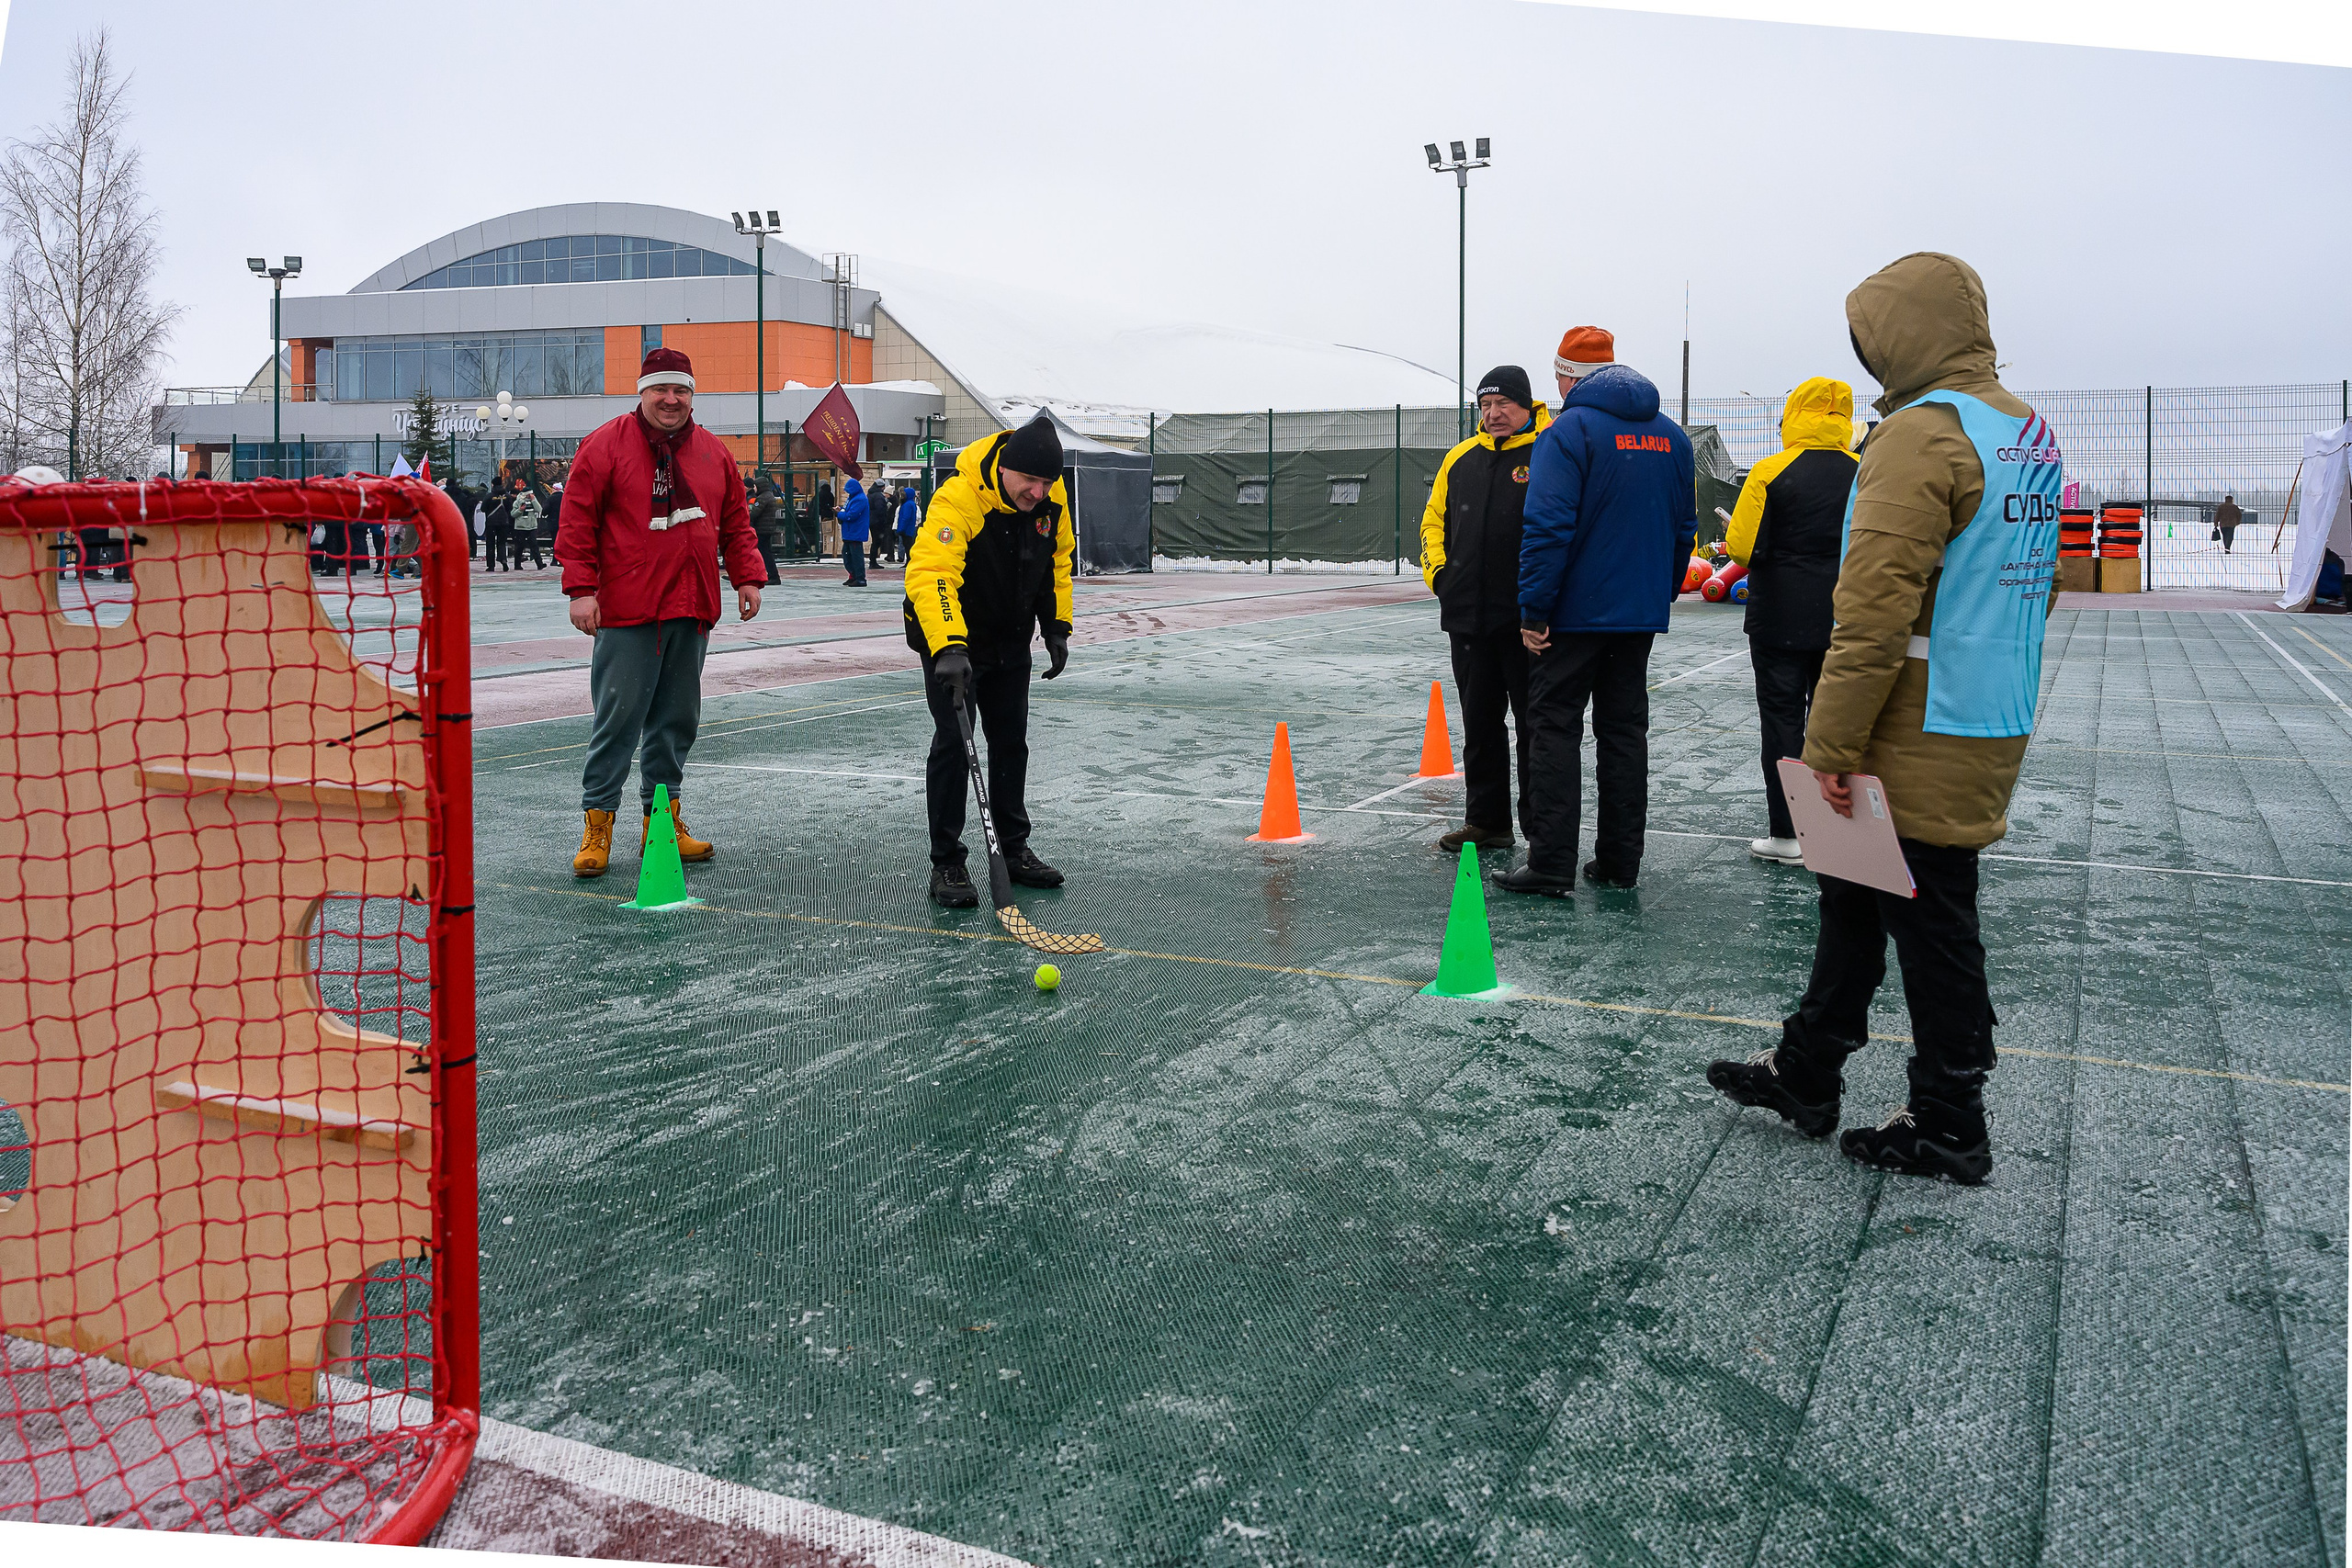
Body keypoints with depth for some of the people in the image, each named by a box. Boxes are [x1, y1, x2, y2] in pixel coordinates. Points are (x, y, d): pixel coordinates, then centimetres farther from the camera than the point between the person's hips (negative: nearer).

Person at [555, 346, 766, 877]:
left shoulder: (714, 453, 14)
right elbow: (577, 520, -4)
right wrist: (581, 587, -10)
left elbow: (735, 524, 19)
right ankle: (598, 823, 5)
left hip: (692, 612, 5)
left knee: (677, 718, 10)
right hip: (626, 613, -5)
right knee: (618, 718, -4)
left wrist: (747, 577, 8)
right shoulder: (606, 445, -1)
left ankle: (663, 818, 20)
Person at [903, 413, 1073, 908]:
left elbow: (1057, 559, 7)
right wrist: (948, 647, -56)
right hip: (949, 636, -6)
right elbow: (930, 575, -43)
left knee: (1011, 741, 13)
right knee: (953, 743, -9)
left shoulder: (1052, 496, -11)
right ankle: (946, 864, 0)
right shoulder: (958, 501, -32)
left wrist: (1056, 625, 3)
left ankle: (1013, 847, 27)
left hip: (1011, 639, 6)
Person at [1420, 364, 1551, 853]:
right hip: (1468, 615, 6)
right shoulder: (1461, 458, 14)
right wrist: (1437, 570, 7)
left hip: (1526, 618, -6)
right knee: (1479, 723, 12)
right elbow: (1434, 518, 21)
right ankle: (1485, 820, 22)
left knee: (1536, 722, 1)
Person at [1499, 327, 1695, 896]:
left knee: (1555, 727, -1)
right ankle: (1619, 861, 15)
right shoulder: (1672, 436, 11)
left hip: (1576, 612, -6)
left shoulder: (1569, 431, -11)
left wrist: (1534, 609, -16)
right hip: (1642, 614, 6)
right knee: (1625, 730, 11)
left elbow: (1548, 528, -18)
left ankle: (1551, 864, -3)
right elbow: (1684, 528, 16)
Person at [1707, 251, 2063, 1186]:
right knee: (1855, 898, 18)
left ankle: (1948, 1129, 14)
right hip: (1992, 727, 9)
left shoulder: (1921, 433, -17)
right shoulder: (2029, 433, 14)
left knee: (1931, 926, 2)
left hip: (1922, 740, -9)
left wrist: (1831, 742, -20)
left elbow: (1875, 608, -23)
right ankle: (1805, 1075, 29)